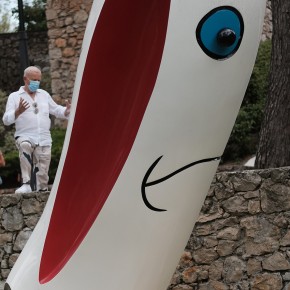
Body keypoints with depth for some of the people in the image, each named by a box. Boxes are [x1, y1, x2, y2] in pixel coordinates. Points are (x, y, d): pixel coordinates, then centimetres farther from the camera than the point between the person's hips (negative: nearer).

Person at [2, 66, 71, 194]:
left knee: (42, 175, -1)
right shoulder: (14, 96, 6)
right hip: (25, 136, -4)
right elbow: (6, 120, -3)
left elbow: (57, 110, 23)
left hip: (44, 140, 4)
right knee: (24, 146, -38)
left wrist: (67, 110, 1)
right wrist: (18, 111, -22)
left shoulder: (44, 95, 19)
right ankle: (26, 184, -38)